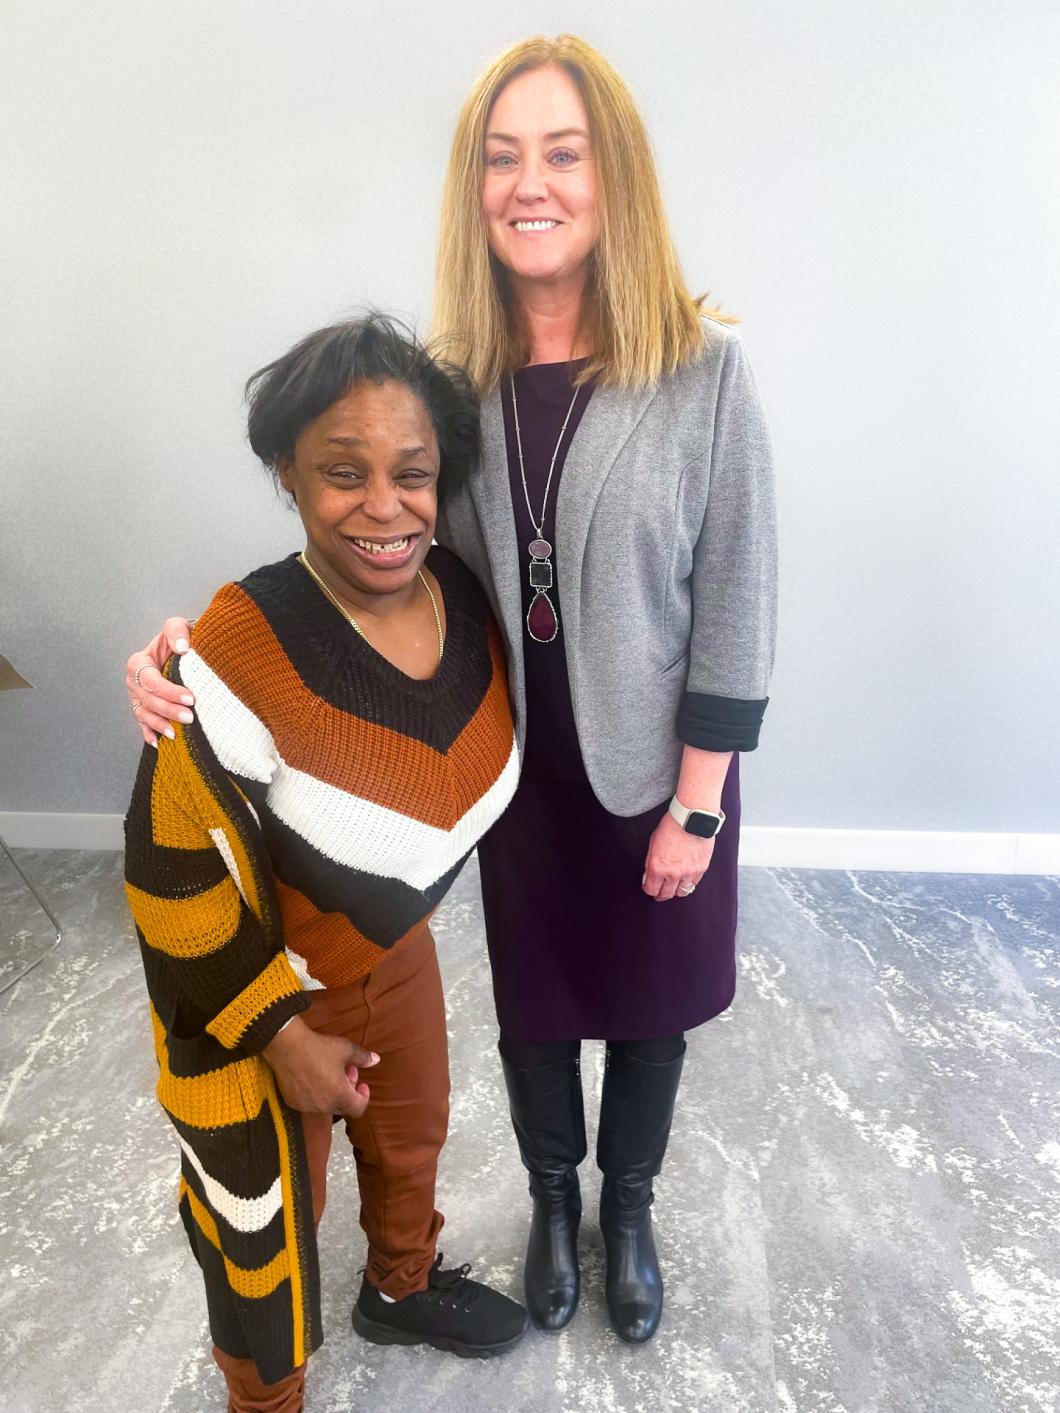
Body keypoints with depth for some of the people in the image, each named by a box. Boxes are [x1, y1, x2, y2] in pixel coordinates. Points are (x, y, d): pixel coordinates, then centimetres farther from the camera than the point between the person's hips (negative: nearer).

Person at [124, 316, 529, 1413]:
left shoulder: (465, 601, -15)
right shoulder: (240, 652, -34)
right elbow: (173, 872, -24)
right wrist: (281, 1032, -18)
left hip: (394, 944, 6)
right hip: (257, 978, -6)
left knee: (411, 1134, 29)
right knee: (267, 1208, 17)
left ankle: (403, 1287, 62)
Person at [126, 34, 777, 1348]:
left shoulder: (704, 369, -15)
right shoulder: (450, 376, -6)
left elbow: (734, 608, -12)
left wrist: (697, 803, -11)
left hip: (656, 771, -2)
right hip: (516, 764, 2)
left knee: (648, 1003, 19)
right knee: (533, 997, 21)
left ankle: (627, 1206, 51)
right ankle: (552, 1197, 52)